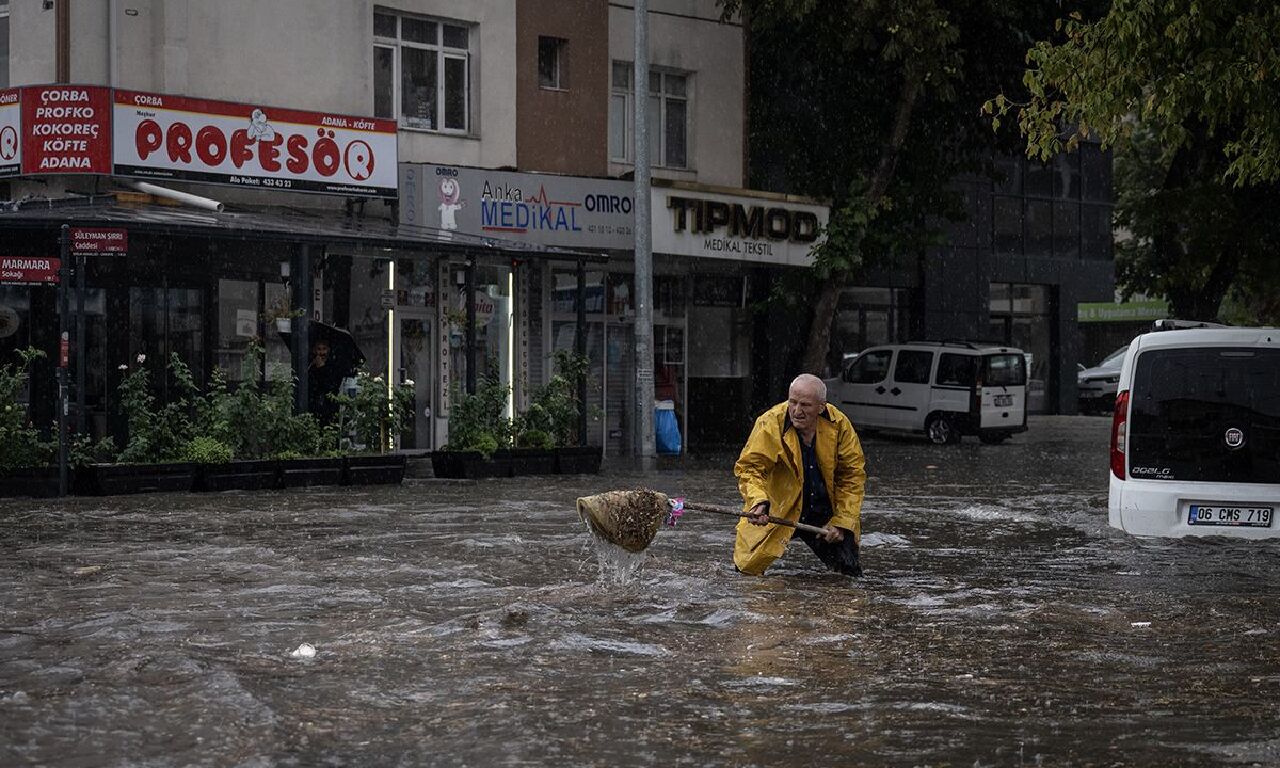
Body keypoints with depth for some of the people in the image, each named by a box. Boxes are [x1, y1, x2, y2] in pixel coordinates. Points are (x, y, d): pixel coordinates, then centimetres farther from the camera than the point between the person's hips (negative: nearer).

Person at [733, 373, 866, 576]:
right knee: (749, 568, -13)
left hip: (824, 514, 3)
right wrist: (758, 502, -43)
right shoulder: (769, 424, -21)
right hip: (777, 512, -3)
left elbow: (852, 475, -1)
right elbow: (750, 468, -23)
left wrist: (840, 522, -6)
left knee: (851, 572, 2)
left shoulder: (839, 424, -10)